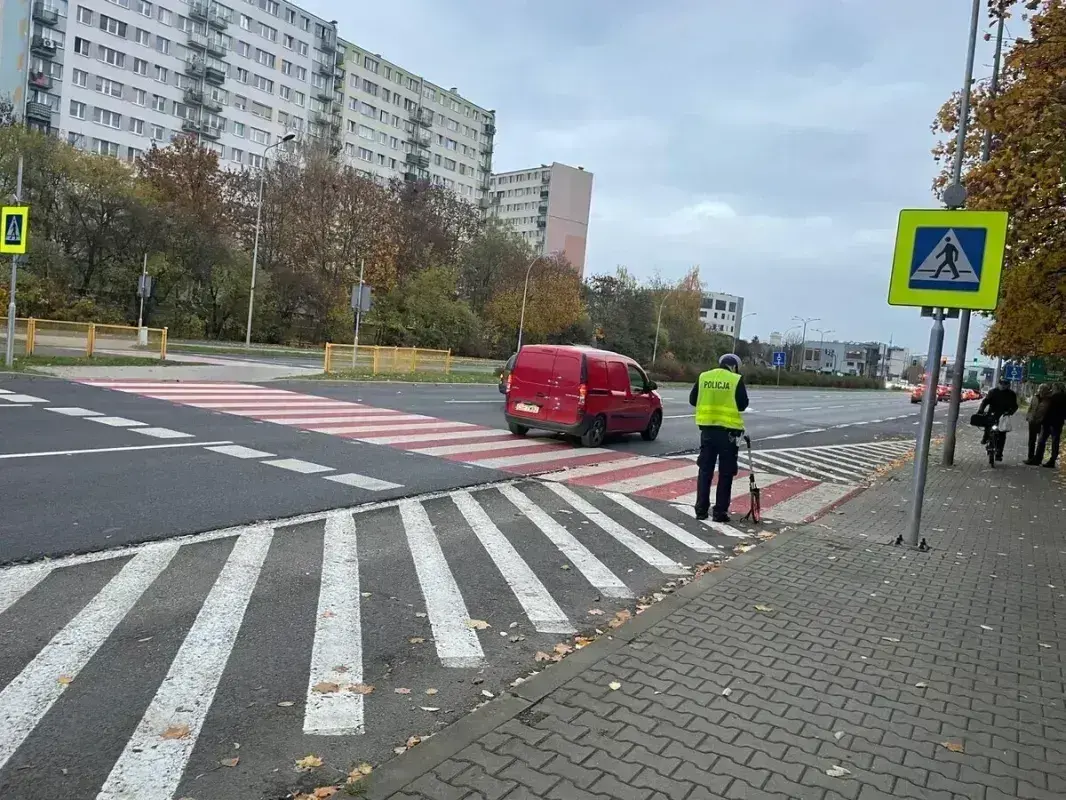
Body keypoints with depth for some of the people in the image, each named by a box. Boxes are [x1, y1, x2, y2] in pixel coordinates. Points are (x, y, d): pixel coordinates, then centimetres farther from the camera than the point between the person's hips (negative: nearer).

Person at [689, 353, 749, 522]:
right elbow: (742, 404, -6)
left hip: (707, 428, 3)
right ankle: (720, 512, 7)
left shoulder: (703, 377, 4)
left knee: (705, 470, 12)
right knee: (725, 473, 6)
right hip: (728, 430, -3)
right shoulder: (736, 380, -6)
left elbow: (693, 400, 9)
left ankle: (701, 510, 13)